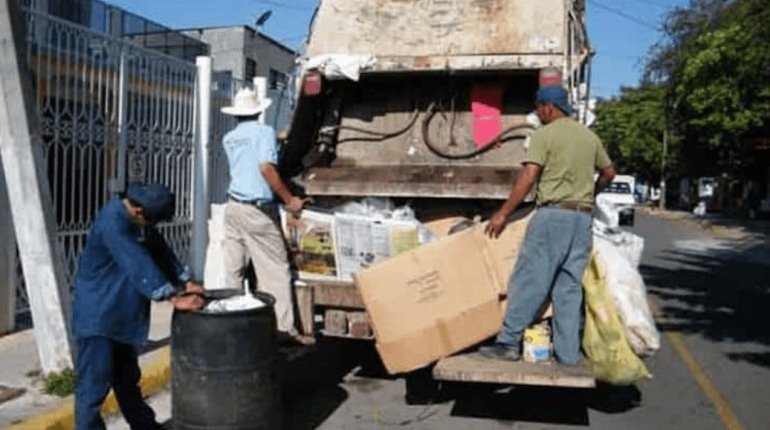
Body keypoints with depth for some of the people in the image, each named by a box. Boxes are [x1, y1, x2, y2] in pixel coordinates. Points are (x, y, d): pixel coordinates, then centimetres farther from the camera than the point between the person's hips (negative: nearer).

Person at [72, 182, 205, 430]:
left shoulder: (136, 218, 3)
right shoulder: (113, 224, -26)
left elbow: (159, 250, 6)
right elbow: (139, 266, -32)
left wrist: (185, 282, -4)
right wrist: (173, 297, -35)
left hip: (120, 314, 10)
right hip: (97, 316, -9)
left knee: (127, 379, 22)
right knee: (94, 385, -2)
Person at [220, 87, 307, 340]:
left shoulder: (229, 139, 13)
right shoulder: (264, 132, -7)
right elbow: (266, 167, -20)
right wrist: (289, 200, -14)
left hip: (233, 207, 7)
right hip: (257, 210, -7)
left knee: (234, 270, 10)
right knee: (275, 270, -2)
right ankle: (283, 328, -2)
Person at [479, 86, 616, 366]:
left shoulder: (545, 134, -4)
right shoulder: (589, 136, 17)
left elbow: (528, 177, -13)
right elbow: (609, 172, 26)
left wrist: (503, 213, -10)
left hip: (553, 214, -7)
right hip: (583, 218, 7)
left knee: (528, 281, -4)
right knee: (570, 287, 9)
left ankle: (509, 343, -1)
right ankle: (568, 352, 11)